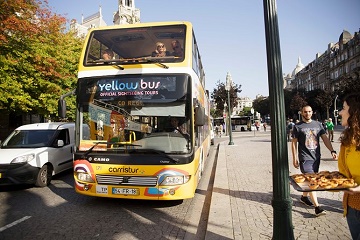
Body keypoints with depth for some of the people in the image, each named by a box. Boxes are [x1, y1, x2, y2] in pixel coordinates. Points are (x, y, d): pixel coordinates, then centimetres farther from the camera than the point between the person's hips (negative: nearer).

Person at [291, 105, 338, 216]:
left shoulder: (318, 124, 9)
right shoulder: (297, 127, -3)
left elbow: (325, 138, 6)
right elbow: (294, 143, -1)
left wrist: (332, 151, -8)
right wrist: (294, 158, -4)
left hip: (316, 157, 5)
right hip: (305, 158, -5)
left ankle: (304, 197, 35)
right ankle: (317, 207, -7)